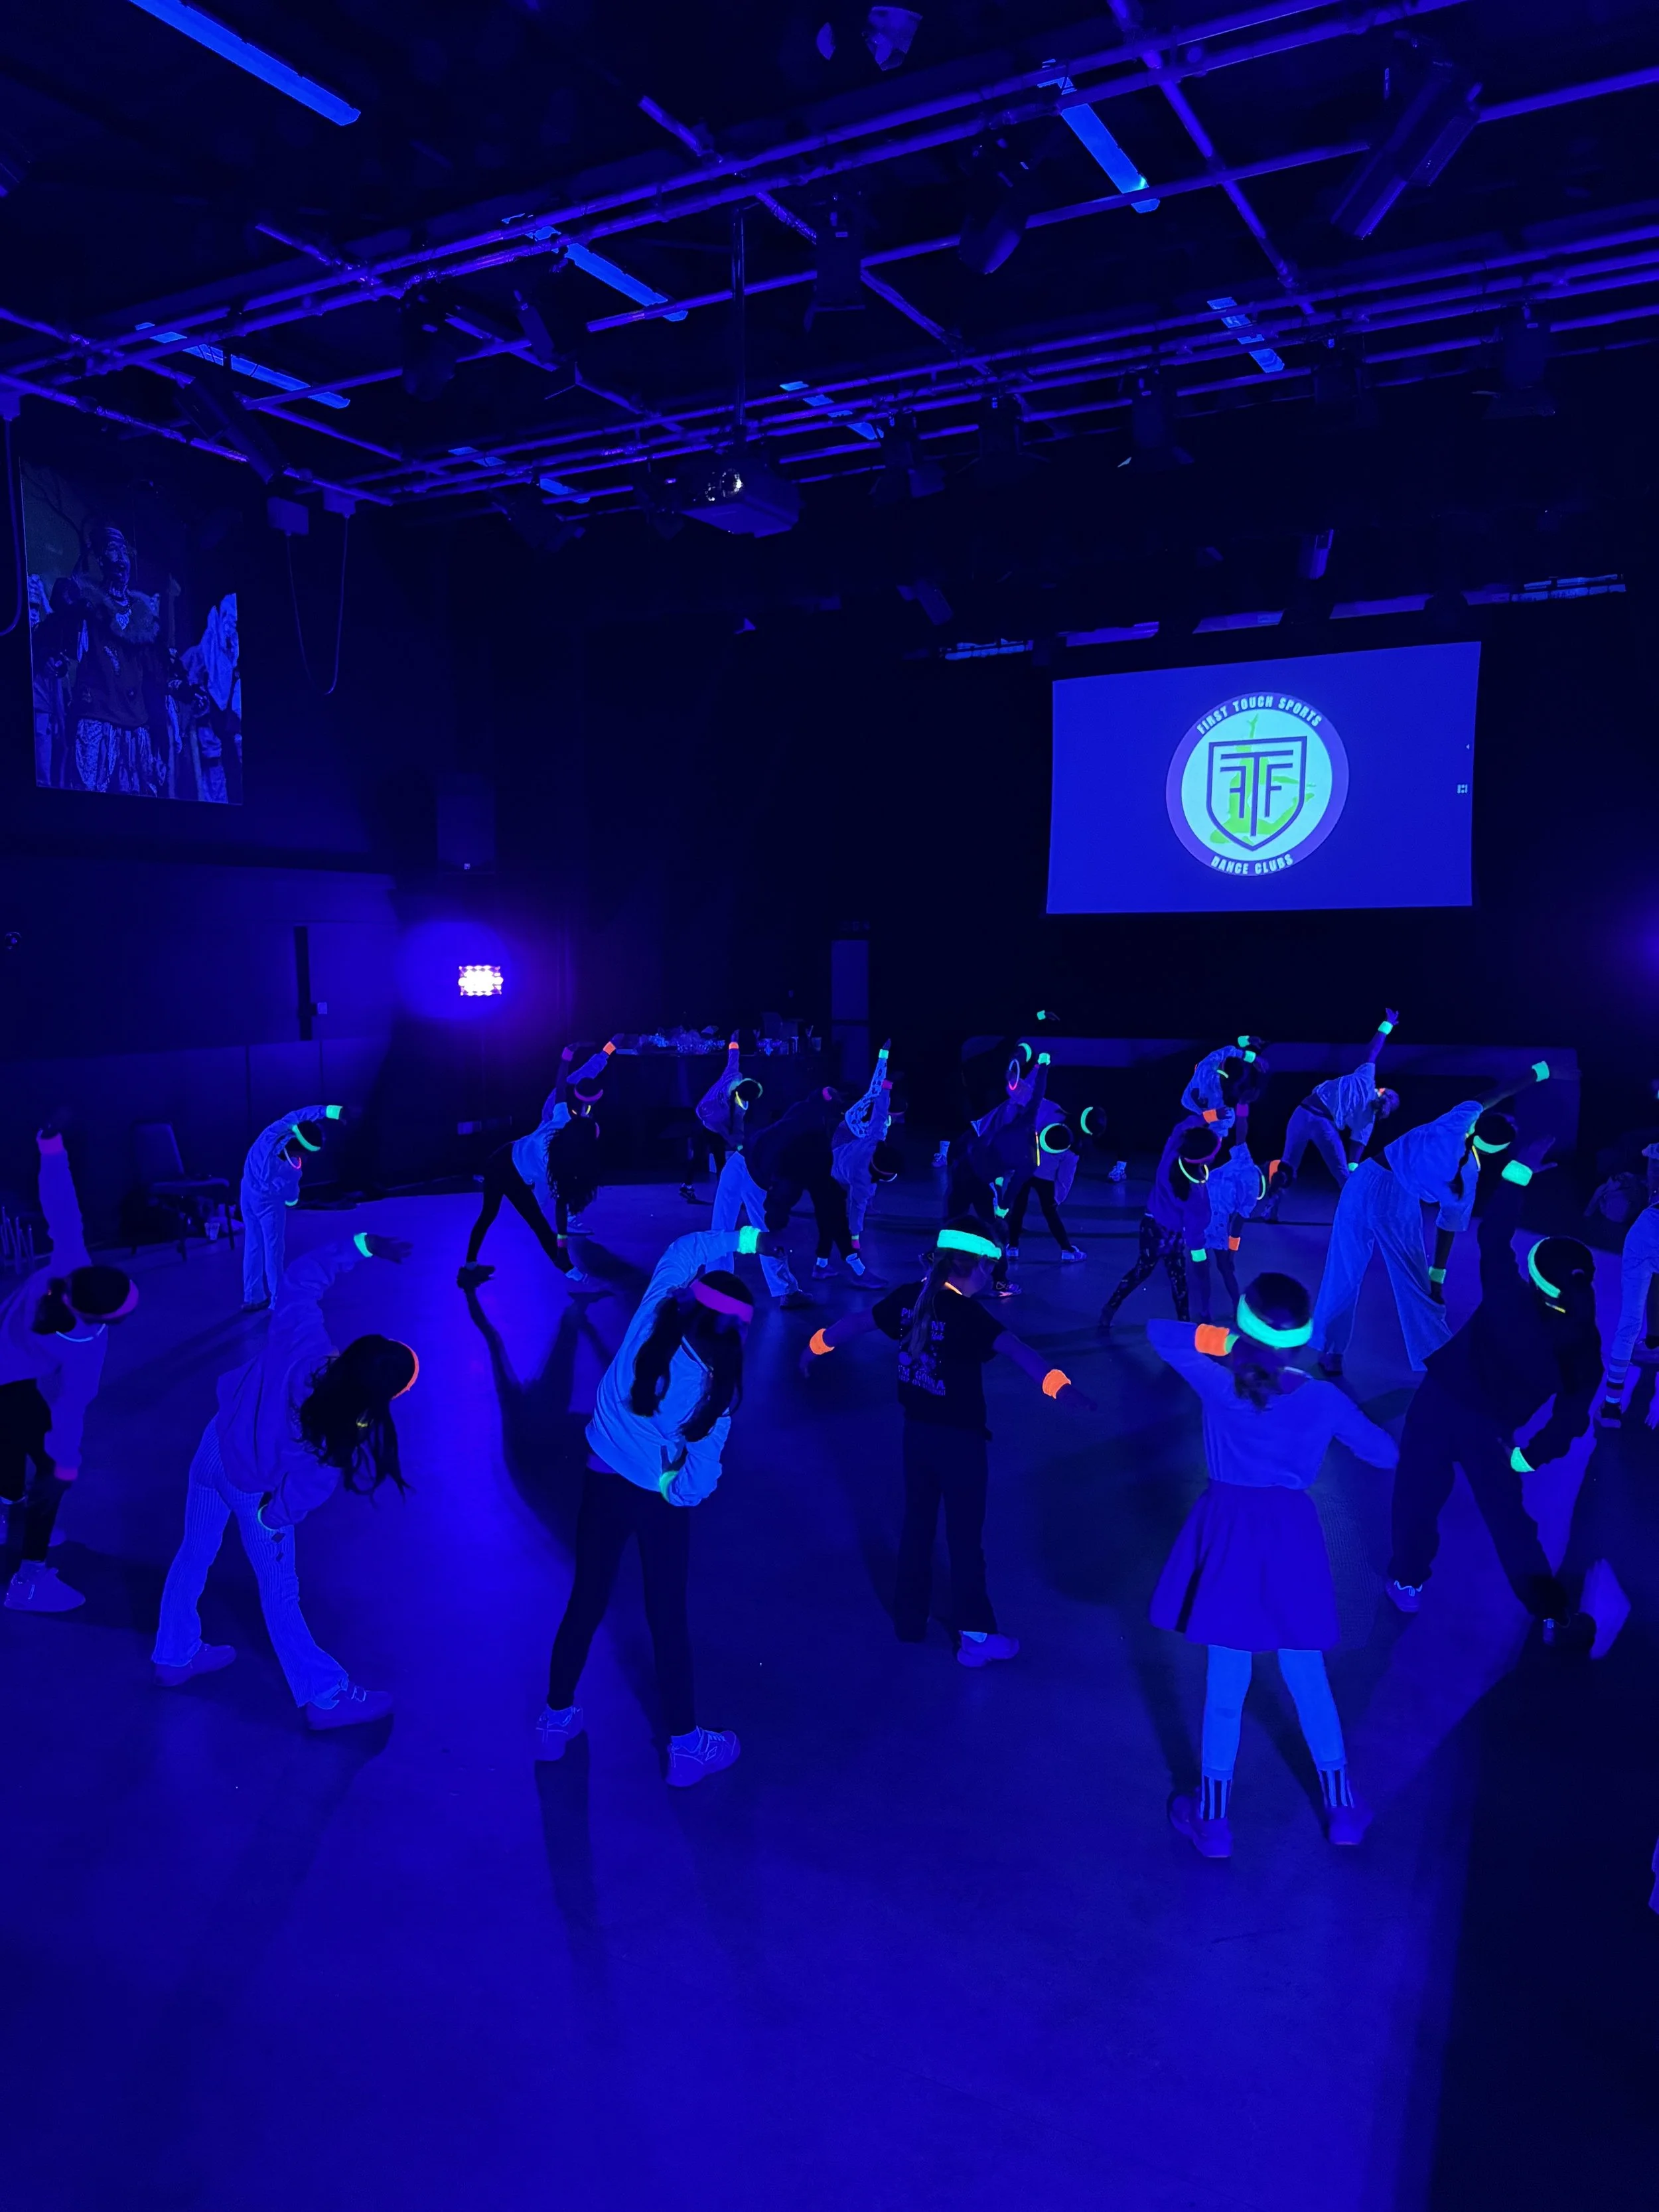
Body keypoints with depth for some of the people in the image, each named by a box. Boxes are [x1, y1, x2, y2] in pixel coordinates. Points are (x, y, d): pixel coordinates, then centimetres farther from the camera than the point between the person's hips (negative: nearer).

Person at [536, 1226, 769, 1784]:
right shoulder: (718, 1387, -17)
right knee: (667, 1616, 11)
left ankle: (556, 1720, 35)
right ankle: (685, 1745, 24)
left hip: (603, 1482, 3)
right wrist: (678, 1491, -2)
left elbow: (686, 1249, 1)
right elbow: (701, 1473, -21)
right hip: (661, 1501, -3)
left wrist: (746, 1240, 0)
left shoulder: (650, 1324, -13)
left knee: (586, 1601, 18)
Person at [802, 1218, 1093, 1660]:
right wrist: (1059, 1386, -50)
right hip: (959, 1438, -6)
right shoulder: (966, 1313, -22)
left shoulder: (909, 1297, -2)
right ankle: (975, 1636, 16)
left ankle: (909, 1619, 33)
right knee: (965, 1536, 5)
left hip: (917, 1430, 7)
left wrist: (816, 1347, 29)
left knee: (918, 1523, 20)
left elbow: (856, 1321, 12)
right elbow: (1016, 1350, -37)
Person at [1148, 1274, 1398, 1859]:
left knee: (1225, 1685, 10)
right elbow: (1385, 1453, 4)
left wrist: (1223, 1340, 0)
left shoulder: (1218, 1382, -14)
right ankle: (1341, 1807, 35)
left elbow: (1158, 1332, -1)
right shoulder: (1323, 1400, -10)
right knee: (1307, 1677, 20)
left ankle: (1213, 1820, 24)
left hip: (1230, 1536, -1)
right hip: (1292, 1536, 2)